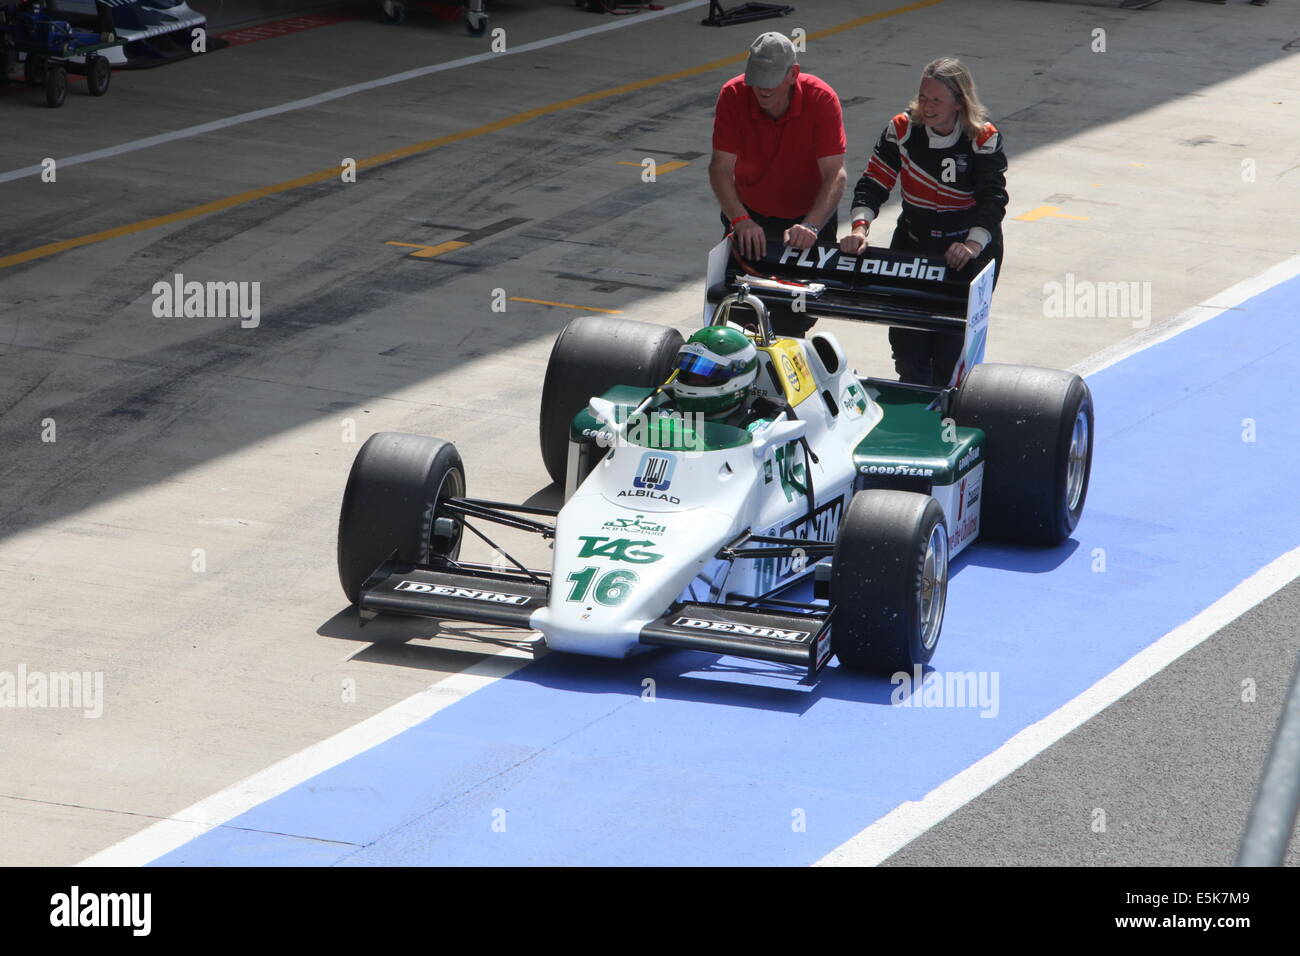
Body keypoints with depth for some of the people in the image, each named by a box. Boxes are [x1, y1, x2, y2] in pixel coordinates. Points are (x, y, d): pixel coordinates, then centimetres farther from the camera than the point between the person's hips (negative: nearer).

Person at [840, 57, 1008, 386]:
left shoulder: (984, 139, -11)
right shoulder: (903, 129, -5)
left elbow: (993, 199, -18)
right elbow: (873, 183, -6)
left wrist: (974, 243, -35)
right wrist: (860, 226, -23)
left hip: (970, 249, -3)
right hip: (913, 241, 3)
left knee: (953, 340, -9)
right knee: (906, 336, 2)